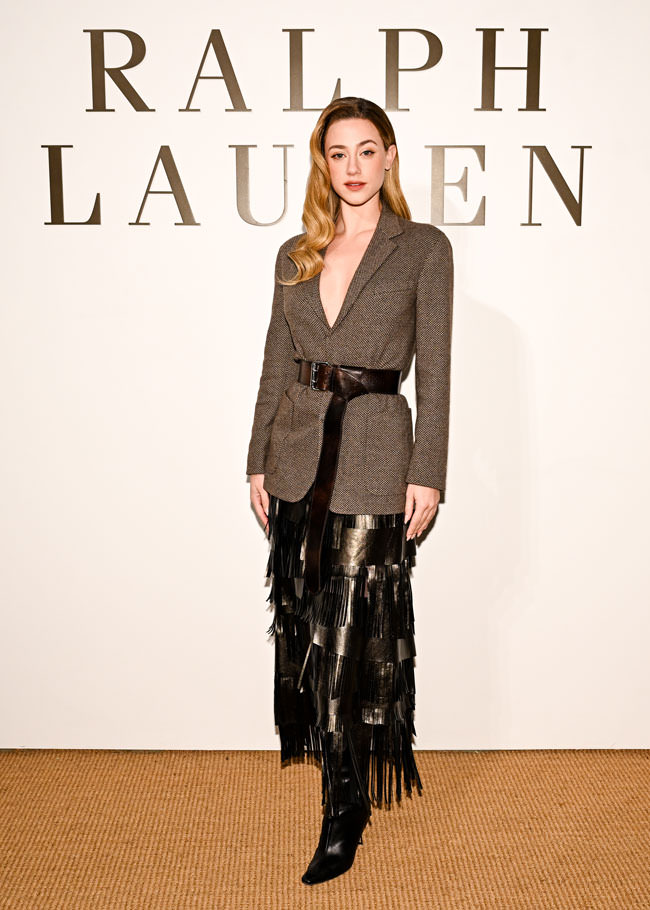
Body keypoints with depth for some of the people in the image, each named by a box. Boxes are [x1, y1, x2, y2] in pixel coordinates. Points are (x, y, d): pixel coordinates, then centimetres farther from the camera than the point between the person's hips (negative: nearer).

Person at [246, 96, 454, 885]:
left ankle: (345, 812, 13)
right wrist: (259, 462, 9)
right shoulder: (295, 255, 10)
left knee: (351, 633, -3)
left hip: (374, 451, -5)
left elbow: (434, 372, -4)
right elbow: (275, 365, 12)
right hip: (299, 453, 5)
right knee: (304, 621, 13)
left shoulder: (424, 248, -2)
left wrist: (428, 473, -9)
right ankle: (337, 756, 36)